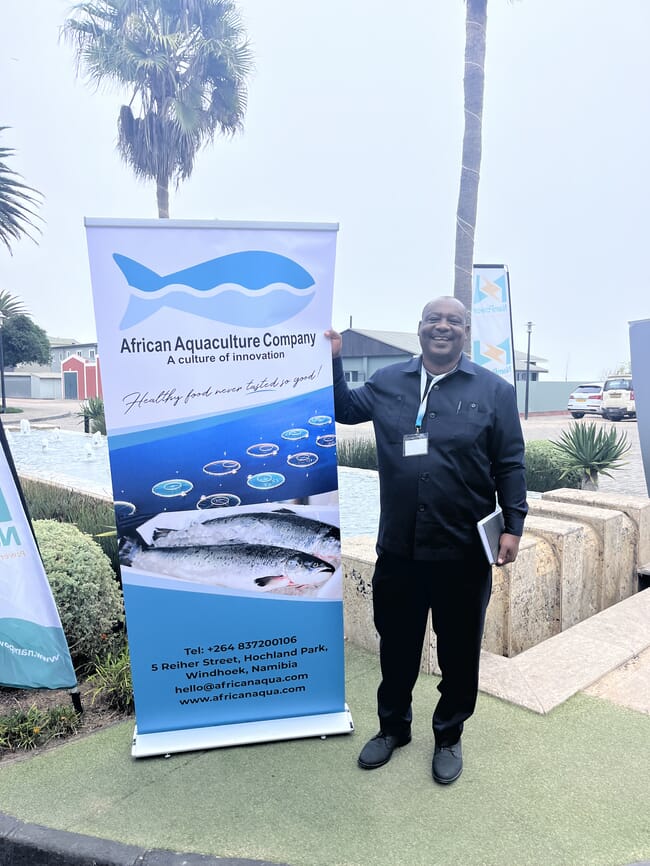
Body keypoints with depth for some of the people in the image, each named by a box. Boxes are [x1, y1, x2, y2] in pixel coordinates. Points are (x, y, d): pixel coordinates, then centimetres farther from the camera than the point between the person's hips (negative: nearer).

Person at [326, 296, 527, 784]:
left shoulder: (494, 391, -2)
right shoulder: (388, 382, 5)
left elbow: (510, 465, -1)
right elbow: (345, 410, 17)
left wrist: (514, 525, -7)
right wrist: (334, 361, 5)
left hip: (464, 551, -2)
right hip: (399, 547, 2)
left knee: (459, 651, 15)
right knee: (396, 645, 18)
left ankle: (449, 736, 38)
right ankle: (393, 727, 41)